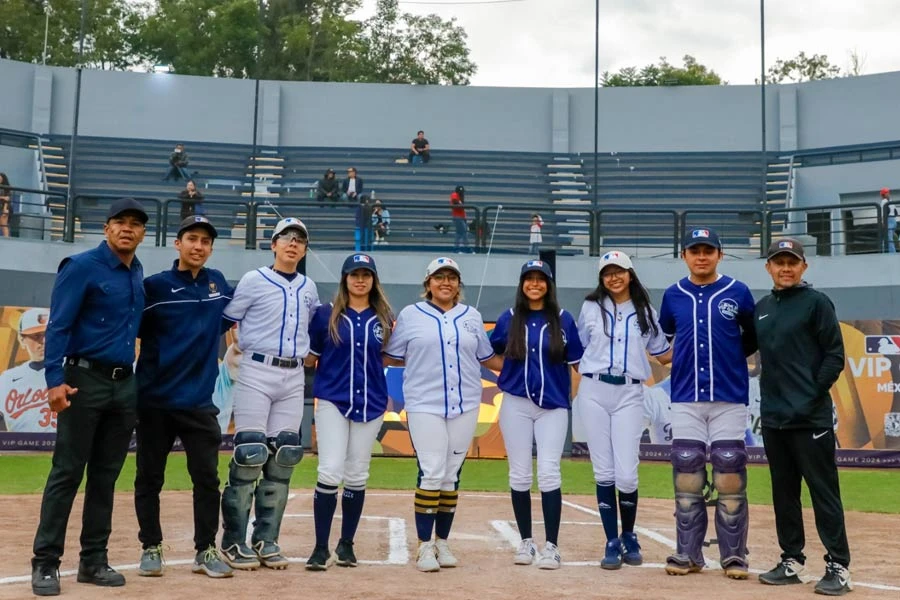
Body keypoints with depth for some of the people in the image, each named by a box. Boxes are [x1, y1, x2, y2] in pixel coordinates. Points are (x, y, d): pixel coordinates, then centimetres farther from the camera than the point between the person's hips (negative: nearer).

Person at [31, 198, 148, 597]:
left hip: (125, 384, 6)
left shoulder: (138, 274, 13)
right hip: (85, 380, -6)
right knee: (67, 472, -4)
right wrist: (55, 379, -22)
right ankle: (45, 563, 2)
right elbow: (58, 326, -12)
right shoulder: (82, 267, -7)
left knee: (106, 475, 9)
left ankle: (94, 561, 17)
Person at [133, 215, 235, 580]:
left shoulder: (218, 283, 10)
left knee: (207, 477, 2)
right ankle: (151, 548, 19)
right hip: (155, 399, -3)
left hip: (199, 401, 3)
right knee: (149, 478, 6)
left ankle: (206, 550, 13)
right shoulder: (155, 286, -4)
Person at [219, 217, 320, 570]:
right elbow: (225, 320, 1)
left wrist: (309, 353, 16)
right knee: (249, 454, -8)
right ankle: (233, 541, 1)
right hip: (257, 373, -5)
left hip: (294, 378, 5)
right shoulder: (254, 280, 0)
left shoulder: (309, 288, 13)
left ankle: (266, 540, 12)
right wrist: (238, 352, -5)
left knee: (282, 458, 3)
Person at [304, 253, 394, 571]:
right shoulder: (326, 314, 0)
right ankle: (321, 547, -1)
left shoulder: (384, 318, 5)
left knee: (357, 476, 9)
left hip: (370, 403, 2)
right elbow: (309, 358, 3)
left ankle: (347, 544, 22)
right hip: (332, 401, -2)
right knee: (330, 472, -11)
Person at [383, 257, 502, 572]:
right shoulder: (410, 315, 4)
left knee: (452, 475, 6)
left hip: (465, 405, 3)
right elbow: (391, 357, 7)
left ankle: (442, 542, 16)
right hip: (425, 405, -3)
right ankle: (425, 546, -1)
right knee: (432, 473, -9)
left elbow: (487, 358, 17)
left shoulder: (471, 316, 12)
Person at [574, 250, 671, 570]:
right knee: (604, 472, 1)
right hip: (593, 392, 0)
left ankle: (629, 537, 16)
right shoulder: (591, 307, 7)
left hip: (629, 395, 0)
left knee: (626, 474, -7)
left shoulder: (645, 312, 9)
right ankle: (612, 543, 11)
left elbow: (663, 354, 15)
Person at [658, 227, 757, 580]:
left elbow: (754, 337, 12)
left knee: (730, 481, -1)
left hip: (729, 399, -2)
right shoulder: (673, 296, 7)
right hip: (686, 400, 2)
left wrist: (730, 357, 6)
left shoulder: (738, 293, 1)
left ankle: (734, 556, 9)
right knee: (686, 481, 4)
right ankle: (688, 555, 13)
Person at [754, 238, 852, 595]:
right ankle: (791, 561, 22)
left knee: (824, 492, -3)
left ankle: (838, 567, 3)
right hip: (773, 418, 6)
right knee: (783, 492, 12)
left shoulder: (816, 303, -3)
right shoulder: (762, 308, 14)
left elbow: (835, 356, -7)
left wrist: (812, 396, -13)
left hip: (810, 418, -6)